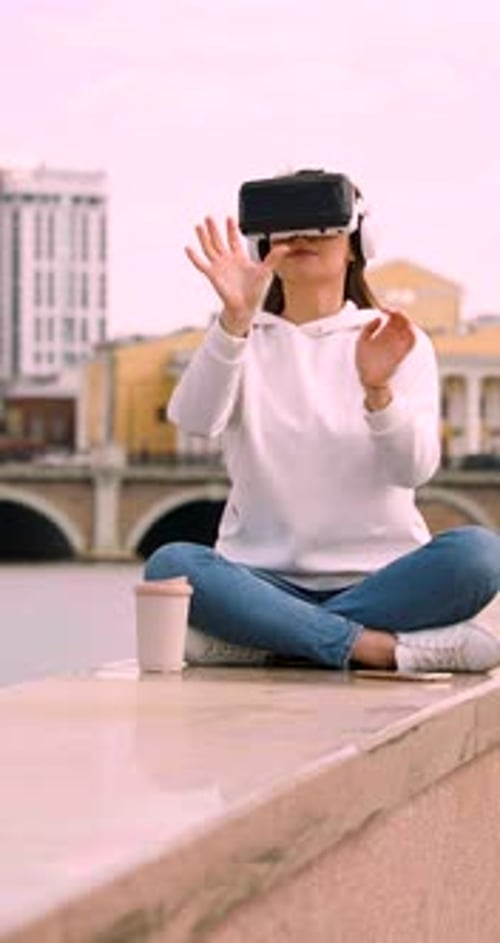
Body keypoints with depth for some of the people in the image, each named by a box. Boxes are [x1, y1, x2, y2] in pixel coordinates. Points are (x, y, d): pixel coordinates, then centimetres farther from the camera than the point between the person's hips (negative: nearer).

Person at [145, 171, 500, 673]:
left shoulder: (398, 344, 9)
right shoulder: (244, 340, 11)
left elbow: (414, 469, -9)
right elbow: (195, 420, -12)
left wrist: (378, 391, -28)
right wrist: (235, 320, -27)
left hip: (378, 579, 1)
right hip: (266, 579, 0)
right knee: (169, 564, -30)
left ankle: (264, 641, -26)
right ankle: (376, 646, -32)